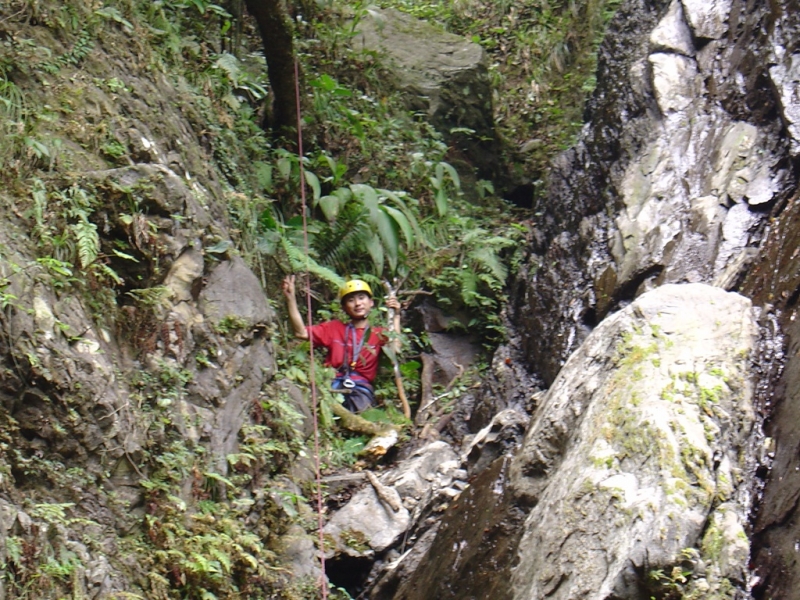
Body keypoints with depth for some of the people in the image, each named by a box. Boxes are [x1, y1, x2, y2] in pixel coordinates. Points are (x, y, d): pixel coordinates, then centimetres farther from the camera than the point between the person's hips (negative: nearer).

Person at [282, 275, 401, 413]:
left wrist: (396, 316, 0)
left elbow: (394, 351, -3)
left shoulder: (379, 334, 18)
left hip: (361, 388, -1)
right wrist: (290, 298, 2)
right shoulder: (334, 328, 22)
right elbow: (301, 332, 10)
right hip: (332, 386, 1)